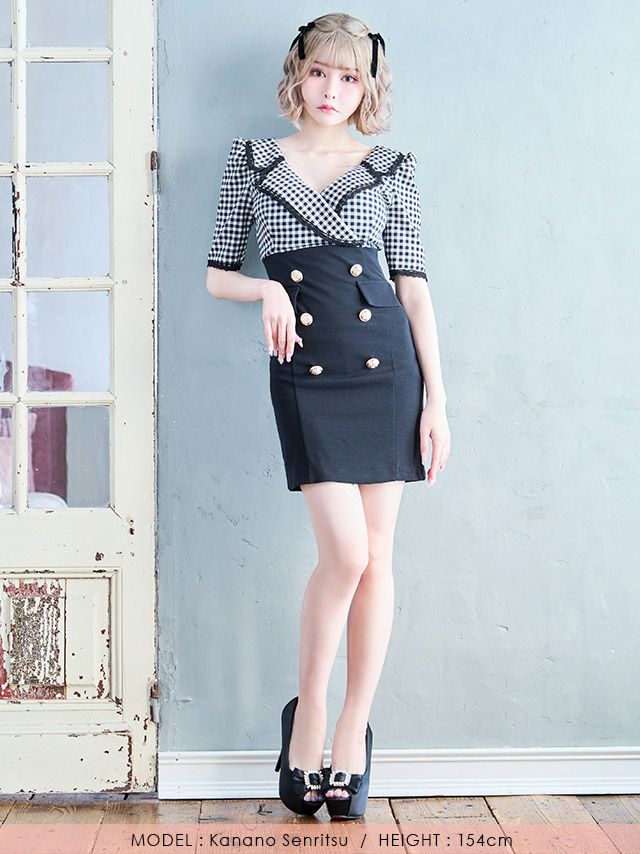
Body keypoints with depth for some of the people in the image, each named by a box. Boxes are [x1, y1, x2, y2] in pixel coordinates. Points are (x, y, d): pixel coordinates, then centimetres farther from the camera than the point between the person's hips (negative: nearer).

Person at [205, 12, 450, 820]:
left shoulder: (391, 170, 10)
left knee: (376, 554, 2)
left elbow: (414, 284, 7)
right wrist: (266, 287, -10)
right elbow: (216, 273, 12)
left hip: (384, 359, 2)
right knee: (345, 551, -11)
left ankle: (353, 731, 13)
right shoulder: (251, 161, 10)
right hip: (304, 367, -1)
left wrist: (436, 395, 2)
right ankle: (307, 714, 10)